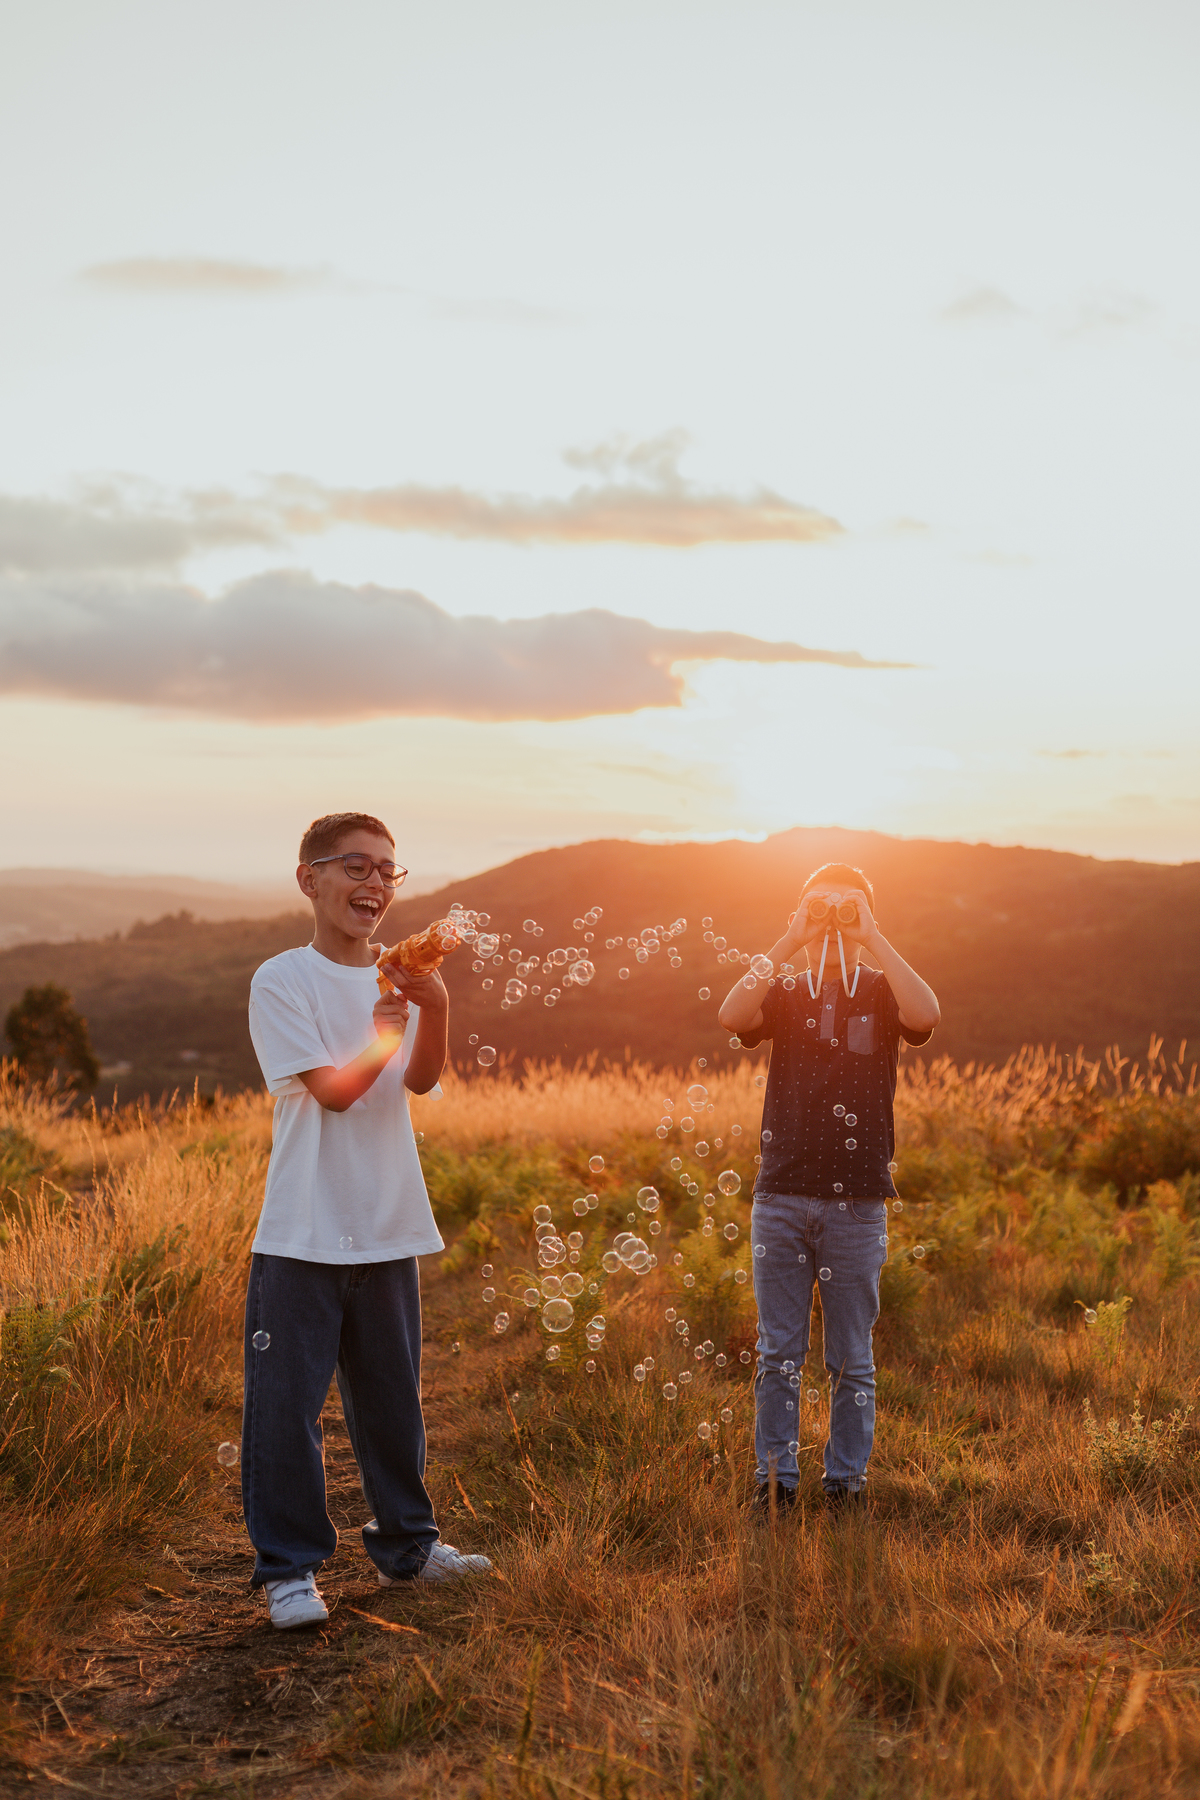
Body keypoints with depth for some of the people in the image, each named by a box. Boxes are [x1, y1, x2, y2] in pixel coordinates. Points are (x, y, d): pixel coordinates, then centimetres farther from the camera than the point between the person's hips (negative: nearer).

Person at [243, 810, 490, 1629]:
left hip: (388, 1230, 5)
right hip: (303, 1233, -5)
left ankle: (407, 1542, 31)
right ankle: (288, 1567, 12)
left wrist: (435, 1007, -27)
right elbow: (333, 1088, -14)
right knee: (288, 1405, -1)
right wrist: (392, 1022, -17)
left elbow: (421, 1079, -10)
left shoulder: (402, 980, 7)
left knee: (393, 1397, 16)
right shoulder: (283, 981, -7)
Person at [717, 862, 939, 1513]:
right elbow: (732, 1015, -13)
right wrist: (792, 941, -12)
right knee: (778, 1351, 6)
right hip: (782, 1196, 1)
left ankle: (845, 1479, 17)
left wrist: (873, 940, -13)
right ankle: (775, 1478, 15)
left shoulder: (881, 992, 6)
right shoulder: (785, 991, 8)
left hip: (857, 1200, -1)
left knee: (851, 1357, 7)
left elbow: (926, 1015, -18)